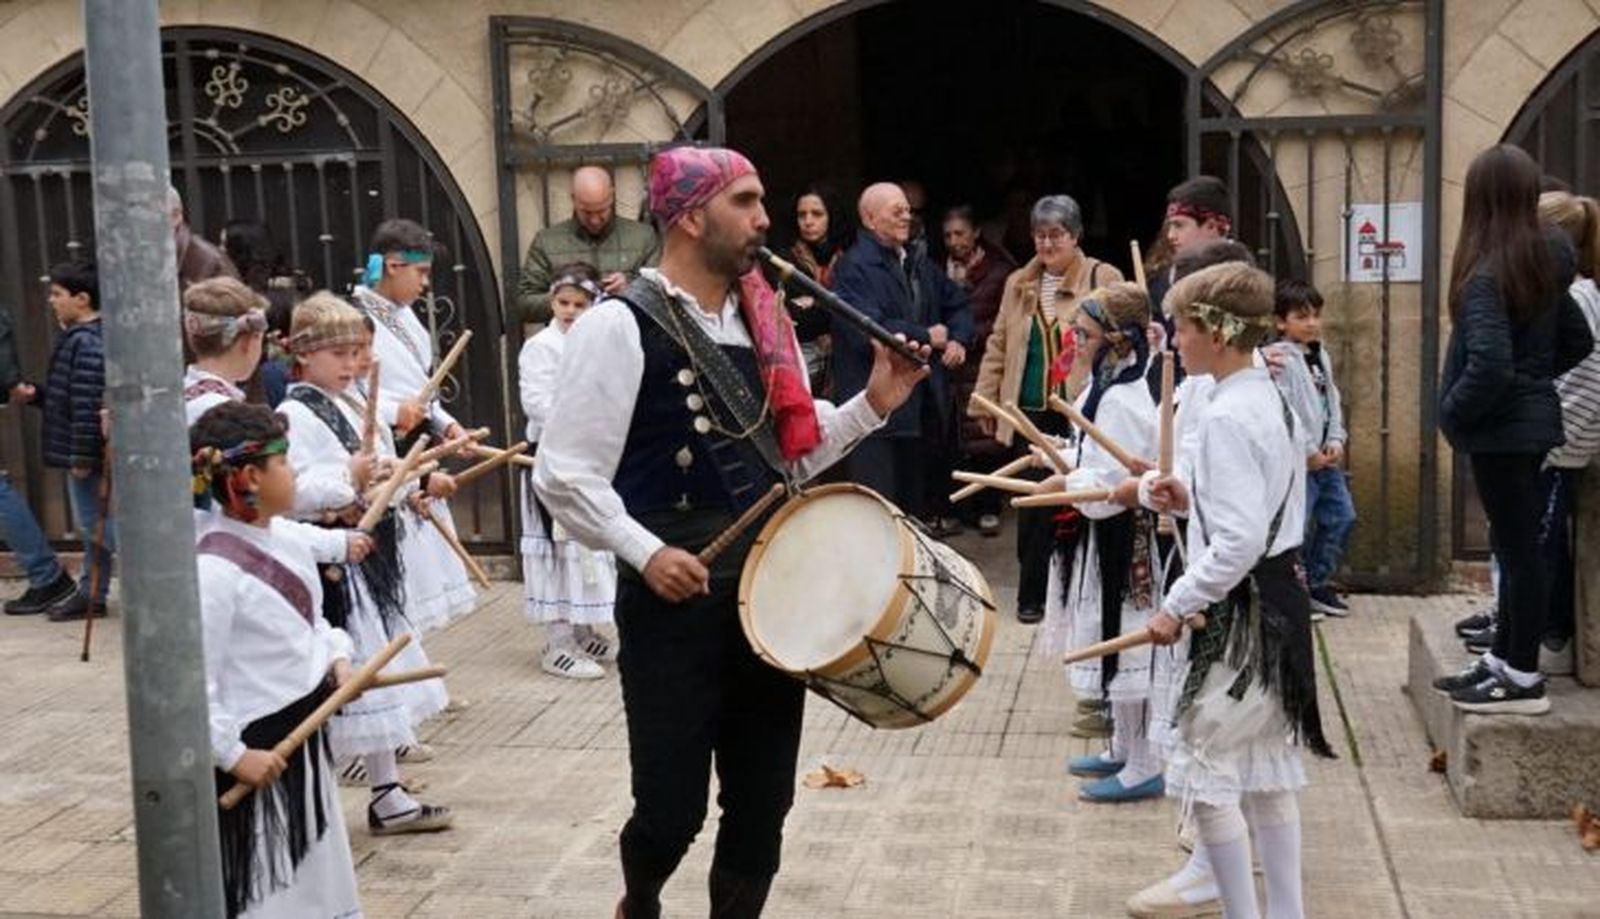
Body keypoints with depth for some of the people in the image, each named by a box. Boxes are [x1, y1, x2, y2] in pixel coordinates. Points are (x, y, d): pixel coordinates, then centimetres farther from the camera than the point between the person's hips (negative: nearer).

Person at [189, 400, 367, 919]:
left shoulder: (287, 538, 2)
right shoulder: (215, 570, -25)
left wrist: (336, 657, 1)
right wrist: (232, 754, -21)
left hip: (303, 732, 8)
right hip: (258, 747, -8)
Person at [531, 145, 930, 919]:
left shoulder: (763, 322, 10)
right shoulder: (620, 326, -11)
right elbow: (563, 475, -13)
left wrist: (872, 404, 2)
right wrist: (644, 553, -21)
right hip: (675, 601, -6)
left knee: (763, 798, 13)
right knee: (672, 802, 3)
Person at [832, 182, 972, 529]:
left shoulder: (918, 262, 16)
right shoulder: (854, 267, -11)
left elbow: (957, 303, 26)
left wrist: (958, 339, 4)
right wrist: (928, 336, -12)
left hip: (924, 399, 8)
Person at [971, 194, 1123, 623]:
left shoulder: (1105, 279, 1)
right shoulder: (1018, 284, 14)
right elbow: (998, 347, 16)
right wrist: (985, 402, 12)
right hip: (1031, 411, 3)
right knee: (1033, 503, 4)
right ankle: (1033, 594, 14)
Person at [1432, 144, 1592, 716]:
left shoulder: (1487, 274, -19)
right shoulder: (1545, 264, 7)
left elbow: (1489, 364, -28)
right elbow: (1578, 342, 17)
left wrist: (1452, 412, -14)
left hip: (1501, 429, -9)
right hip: (1532, 418, 9)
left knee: (1517, 548, -2)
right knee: (1517, 545, 16)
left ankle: (1523, 680, 8)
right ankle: (1503, 660, 27)